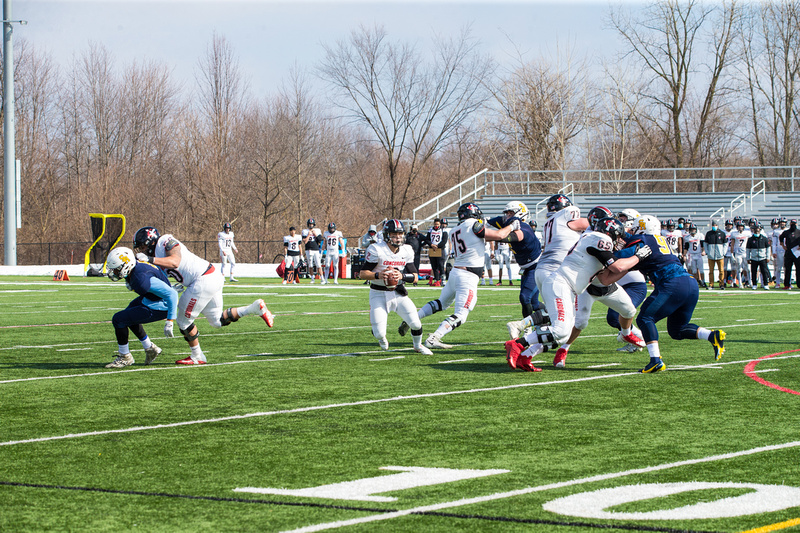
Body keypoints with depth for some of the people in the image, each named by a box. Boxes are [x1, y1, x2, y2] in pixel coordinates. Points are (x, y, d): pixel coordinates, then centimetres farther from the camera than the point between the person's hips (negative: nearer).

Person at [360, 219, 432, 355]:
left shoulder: (407, 251, 0)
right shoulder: (377, 250, -14)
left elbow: (415, 277, 1)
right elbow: (362, 273, -13)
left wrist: (402, 276, -21)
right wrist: (378, 275, -31)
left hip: (398, 293, 3)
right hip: (379, 294, -3)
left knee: (416, 323, -11)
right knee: (379, 333, -11)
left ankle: (418, 346, 23)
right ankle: (381, 338, 31)